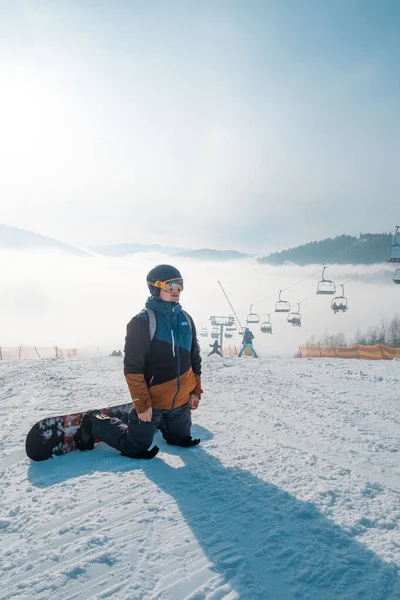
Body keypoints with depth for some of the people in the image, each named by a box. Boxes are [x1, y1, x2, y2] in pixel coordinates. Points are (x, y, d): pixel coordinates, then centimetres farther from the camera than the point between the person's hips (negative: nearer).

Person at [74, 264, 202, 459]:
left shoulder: (185, 319, 3)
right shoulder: (142, 321, -18)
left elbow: (194, 358, 11)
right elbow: (132, 368, -18)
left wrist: (196, 391, 10)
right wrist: (142, 404, -17)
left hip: (181, 400, 6)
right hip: (152, 401, -6)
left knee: (181, 440, 20)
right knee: (136, 447, 5)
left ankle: (158, 422, 46)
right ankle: (95, 423, 24)